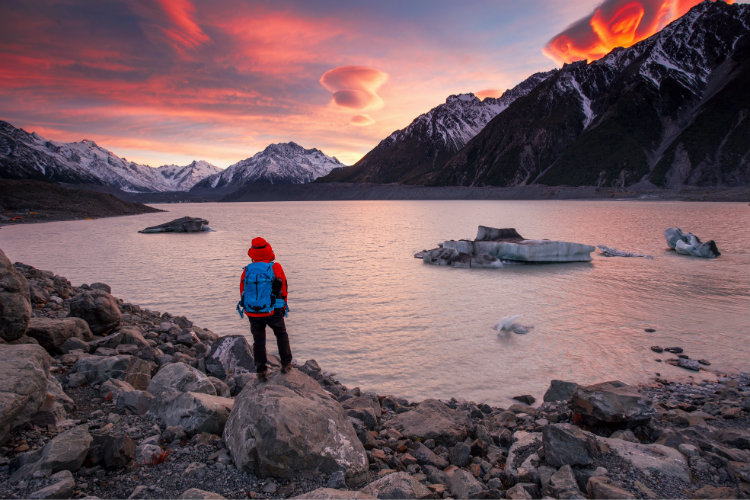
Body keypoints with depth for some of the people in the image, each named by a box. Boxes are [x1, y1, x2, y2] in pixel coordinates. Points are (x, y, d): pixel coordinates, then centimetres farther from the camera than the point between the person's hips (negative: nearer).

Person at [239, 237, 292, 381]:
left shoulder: (247, 270, -3)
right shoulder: (276, 268, -7)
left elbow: (242, 292, 4)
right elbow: (284, 289, 2)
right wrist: (283, 306, 17)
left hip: (253, 313, 1)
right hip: (273, 312, -1)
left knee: (258, 341, 16)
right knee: (281, 335, 22)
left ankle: (261, 371, 13)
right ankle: (286, 364, 25)